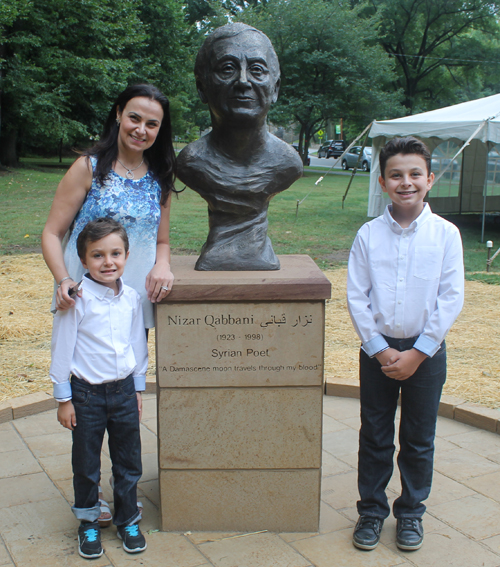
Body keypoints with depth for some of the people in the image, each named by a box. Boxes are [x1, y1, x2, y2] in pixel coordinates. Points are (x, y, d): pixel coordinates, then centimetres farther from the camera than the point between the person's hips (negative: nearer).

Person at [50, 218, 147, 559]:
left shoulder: (132, 298, -2)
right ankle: (89, 524, 32)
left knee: (129, 461, 14)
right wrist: (64, 399, -6)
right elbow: (62, 349, -9)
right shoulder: (77, 299, -16)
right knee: (86, 464, 12)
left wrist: (138, 389, 13)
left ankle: (128, 520, 33)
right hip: (87, 393, -3)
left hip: (124, 390, 4)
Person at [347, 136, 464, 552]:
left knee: (419, 439, 12)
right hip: (377, 350, 1)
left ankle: (411, 511, 31)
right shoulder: (369, 235, -4)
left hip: (426, 352, 0)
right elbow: (356, 296, -4)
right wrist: (380, 349, -11)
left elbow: (452, 299, -7)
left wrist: (418, 353, -11)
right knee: (375, 436, 11)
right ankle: (372, 509, 29)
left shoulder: (446, 234, -6)